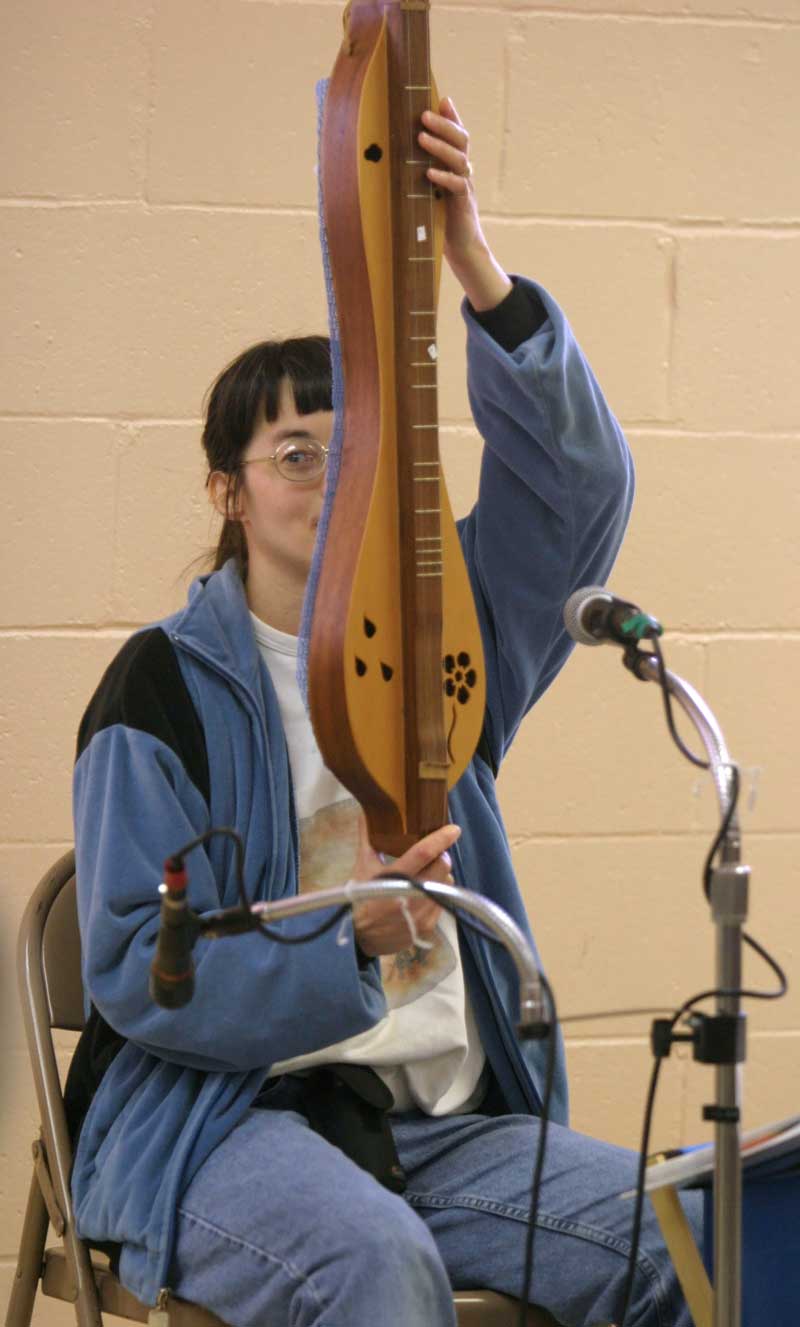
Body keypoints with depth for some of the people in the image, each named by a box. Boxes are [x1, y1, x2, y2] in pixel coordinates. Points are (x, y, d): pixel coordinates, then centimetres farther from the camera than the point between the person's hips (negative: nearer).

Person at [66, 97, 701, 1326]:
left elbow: (577, 485, -2)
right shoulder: (168, 684, -1)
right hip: (220, 1117, -4)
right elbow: (136, 970, -7)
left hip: (448, 1120, 5)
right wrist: (351, 941, -24)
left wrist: (474, 266, -16)